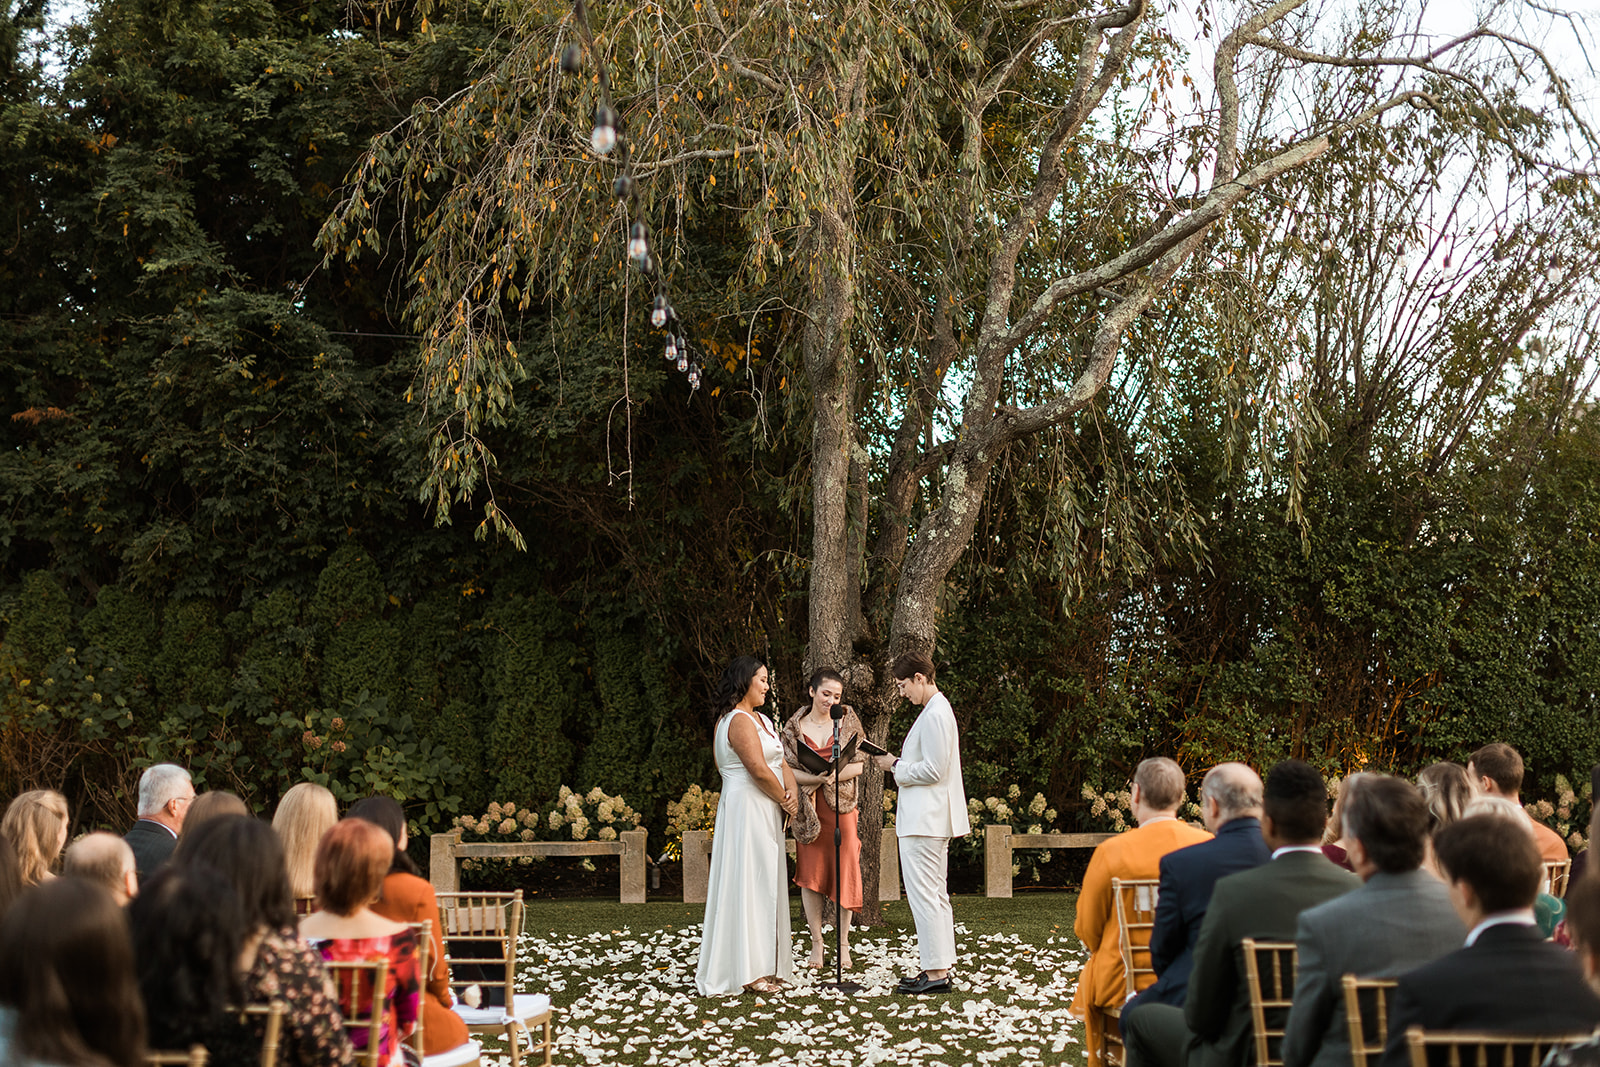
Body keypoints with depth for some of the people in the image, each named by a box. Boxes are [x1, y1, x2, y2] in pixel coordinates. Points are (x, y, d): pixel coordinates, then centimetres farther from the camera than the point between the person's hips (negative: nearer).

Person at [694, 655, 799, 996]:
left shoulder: (760, 719, 18)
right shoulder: (739, 721, -14)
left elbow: (780, 762, 12)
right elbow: (759, 770, -20)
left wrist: (791, 792, -7)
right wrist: (785, 801, -7)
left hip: (765, 813, 10)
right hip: (747, 810, -10)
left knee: (764, 885, 12)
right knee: (750, 884, -7)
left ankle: (763, 965, 17)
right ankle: (748, 971, -4)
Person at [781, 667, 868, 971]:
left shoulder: (848, 719, 2)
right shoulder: (794, 726, 0)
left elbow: (860, 764, -1)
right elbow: (788, 770, -2)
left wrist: (834, 775, -18)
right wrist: (817, 777, -18)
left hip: (842, 805, 0)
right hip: (808, 807, 0)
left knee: (844, 871, 0)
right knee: (810, 873, 3)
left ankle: (843, 943, 11)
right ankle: (817, 942, 14)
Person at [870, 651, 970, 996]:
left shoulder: (935, 714, -17)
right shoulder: (937, 709, 16)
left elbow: (934, 770, -21)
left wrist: (896, 766, -9)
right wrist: (899, 763, 11)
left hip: (924, 821, -11)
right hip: (931, 820, 11)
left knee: (924, 895, -8)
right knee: (936, 895, 13)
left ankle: (936, 973, -6)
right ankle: (940, 968, 18)